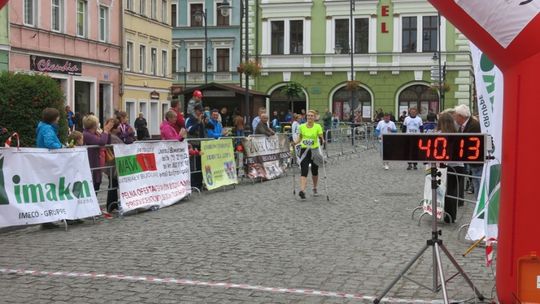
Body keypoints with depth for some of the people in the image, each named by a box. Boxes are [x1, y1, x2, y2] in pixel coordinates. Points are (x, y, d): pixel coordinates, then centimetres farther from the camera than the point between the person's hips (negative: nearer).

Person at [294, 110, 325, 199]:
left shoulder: (318, 127, -4)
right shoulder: (302, 126, 2)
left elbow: (321, 138, -10)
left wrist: (322, 140, -32)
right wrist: (295, 143, -4)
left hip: (314, 151, 0)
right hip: (304, 151, 0)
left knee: (314, 171, 14)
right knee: (303, 171, -13)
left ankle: (315, 189, 37)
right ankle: (302, 191, -24)